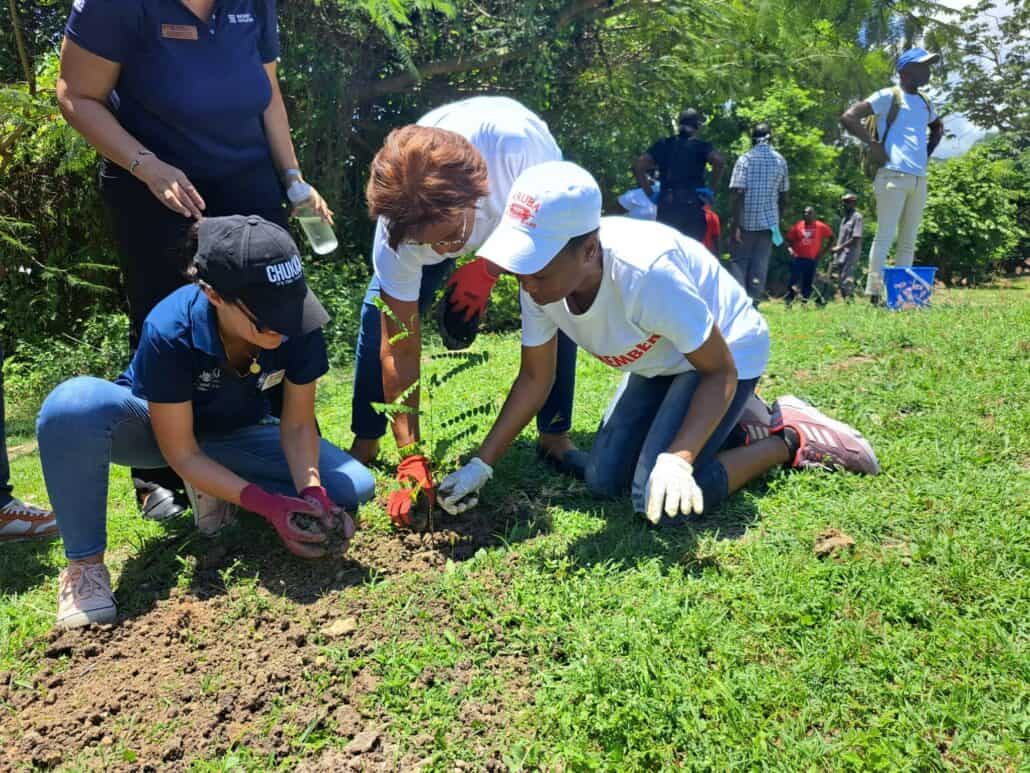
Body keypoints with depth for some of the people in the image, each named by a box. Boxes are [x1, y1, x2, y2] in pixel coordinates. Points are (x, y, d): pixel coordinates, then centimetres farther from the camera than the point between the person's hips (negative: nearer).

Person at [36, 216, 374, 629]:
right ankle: (84, 565, -18)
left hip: (235, 436, 3)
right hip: (155, 428, -3)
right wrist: (265, 503, -38)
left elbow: (297, 425, -15)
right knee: (75, 403, -38)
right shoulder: (169, 331, -35)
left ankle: (219, 494, -2)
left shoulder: (298, 326, -27)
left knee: (355, 487, -16)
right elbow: (182, 454, -27)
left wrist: (312, 492, -32)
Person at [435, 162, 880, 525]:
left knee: (661, 502, -20)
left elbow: (720, 370, -27)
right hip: (661, 362, 8)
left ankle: (790, 440, 1)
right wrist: (481, 465, -12)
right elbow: (535, 378, -7)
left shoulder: (644, 272, -40)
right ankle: (728, 419, 21)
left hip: (728, 351, -7)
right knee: (604, 481, 8)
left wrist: (678, 458, -40)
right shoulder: (540, 281, -20)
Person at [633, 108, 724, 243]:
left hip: (666, 205, 2)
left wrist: (650, 194, 5)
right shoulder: (701, 146, 4)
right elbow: (719, 161, -15)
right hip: (693, 205, -2)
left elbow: (638, 166, 4)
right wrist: (710, 190, -6)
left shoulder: (663, 144, 13)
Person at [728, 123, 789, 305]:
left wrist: (735, 223, -14)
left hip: (746, 220, -3)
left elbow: (737, 193, -14)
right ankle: (753, 301, 3)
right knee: (760, 264, 6)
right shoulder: (780, 161, 6)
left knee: (739, 260, 6)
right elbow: (783, 195, 9)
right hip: (769, 220, 3)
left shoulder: (745, 159, -6)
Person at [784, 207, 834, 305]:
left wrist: (825, 250, 2)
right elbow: (789, 239, 8)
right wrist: (790, 248, -10)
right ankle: (789, 301, 0)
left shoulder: (820, 226, 0)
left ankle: (805, 302, 12)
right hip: (798, 258, 0)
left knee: (808, 283, 5)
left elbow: (831, 237, 8)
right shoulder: (797, 226, 2)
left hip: (812, 259, 0)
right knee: (793, 280, -6)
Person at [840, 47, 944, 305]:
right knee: (885, 237, -10)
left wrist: (927, 153, 22)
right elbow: (848, 117, -10)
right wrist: (872, 144, -12)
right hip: (893, 175, -8)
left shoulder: (925, 103, 22)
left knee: (909, 242, 6)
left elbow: (938, 128, 41)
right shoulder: (888, 96, 0)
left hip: (919, 178, 8)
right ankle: (874, 295, -10)